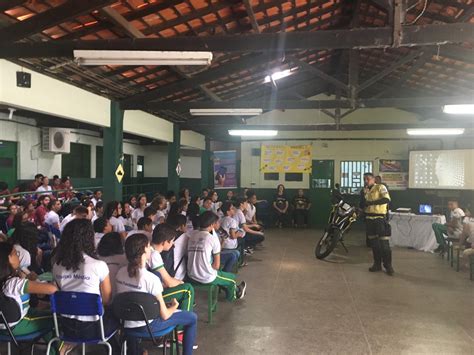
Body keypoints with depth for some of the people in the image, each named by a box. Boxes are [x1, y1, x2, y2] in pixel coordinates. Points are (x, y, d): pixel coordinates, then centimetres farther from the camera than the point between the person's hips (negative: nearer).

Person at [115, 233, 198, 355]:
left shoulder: (120, 273, -7)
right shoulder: (151, 278, -25)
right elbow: (164, 315, -18)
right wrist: (174, 306, 3)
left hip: (125, 324, 6)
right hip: (146, 326, -6)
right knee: (192, 318, 7)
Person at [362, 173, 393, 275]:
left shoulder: (380, 187, -8)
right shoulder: (365, 190, 14)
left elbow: (386, 199, -23)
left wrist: (371, 202, -25)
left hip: (380, 218, -7)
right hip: (369, 219, 7)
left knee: (384, 243, -6)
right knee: (373, 243, 11)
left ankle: (388, 266, 4)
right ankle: (377, 264, 20)